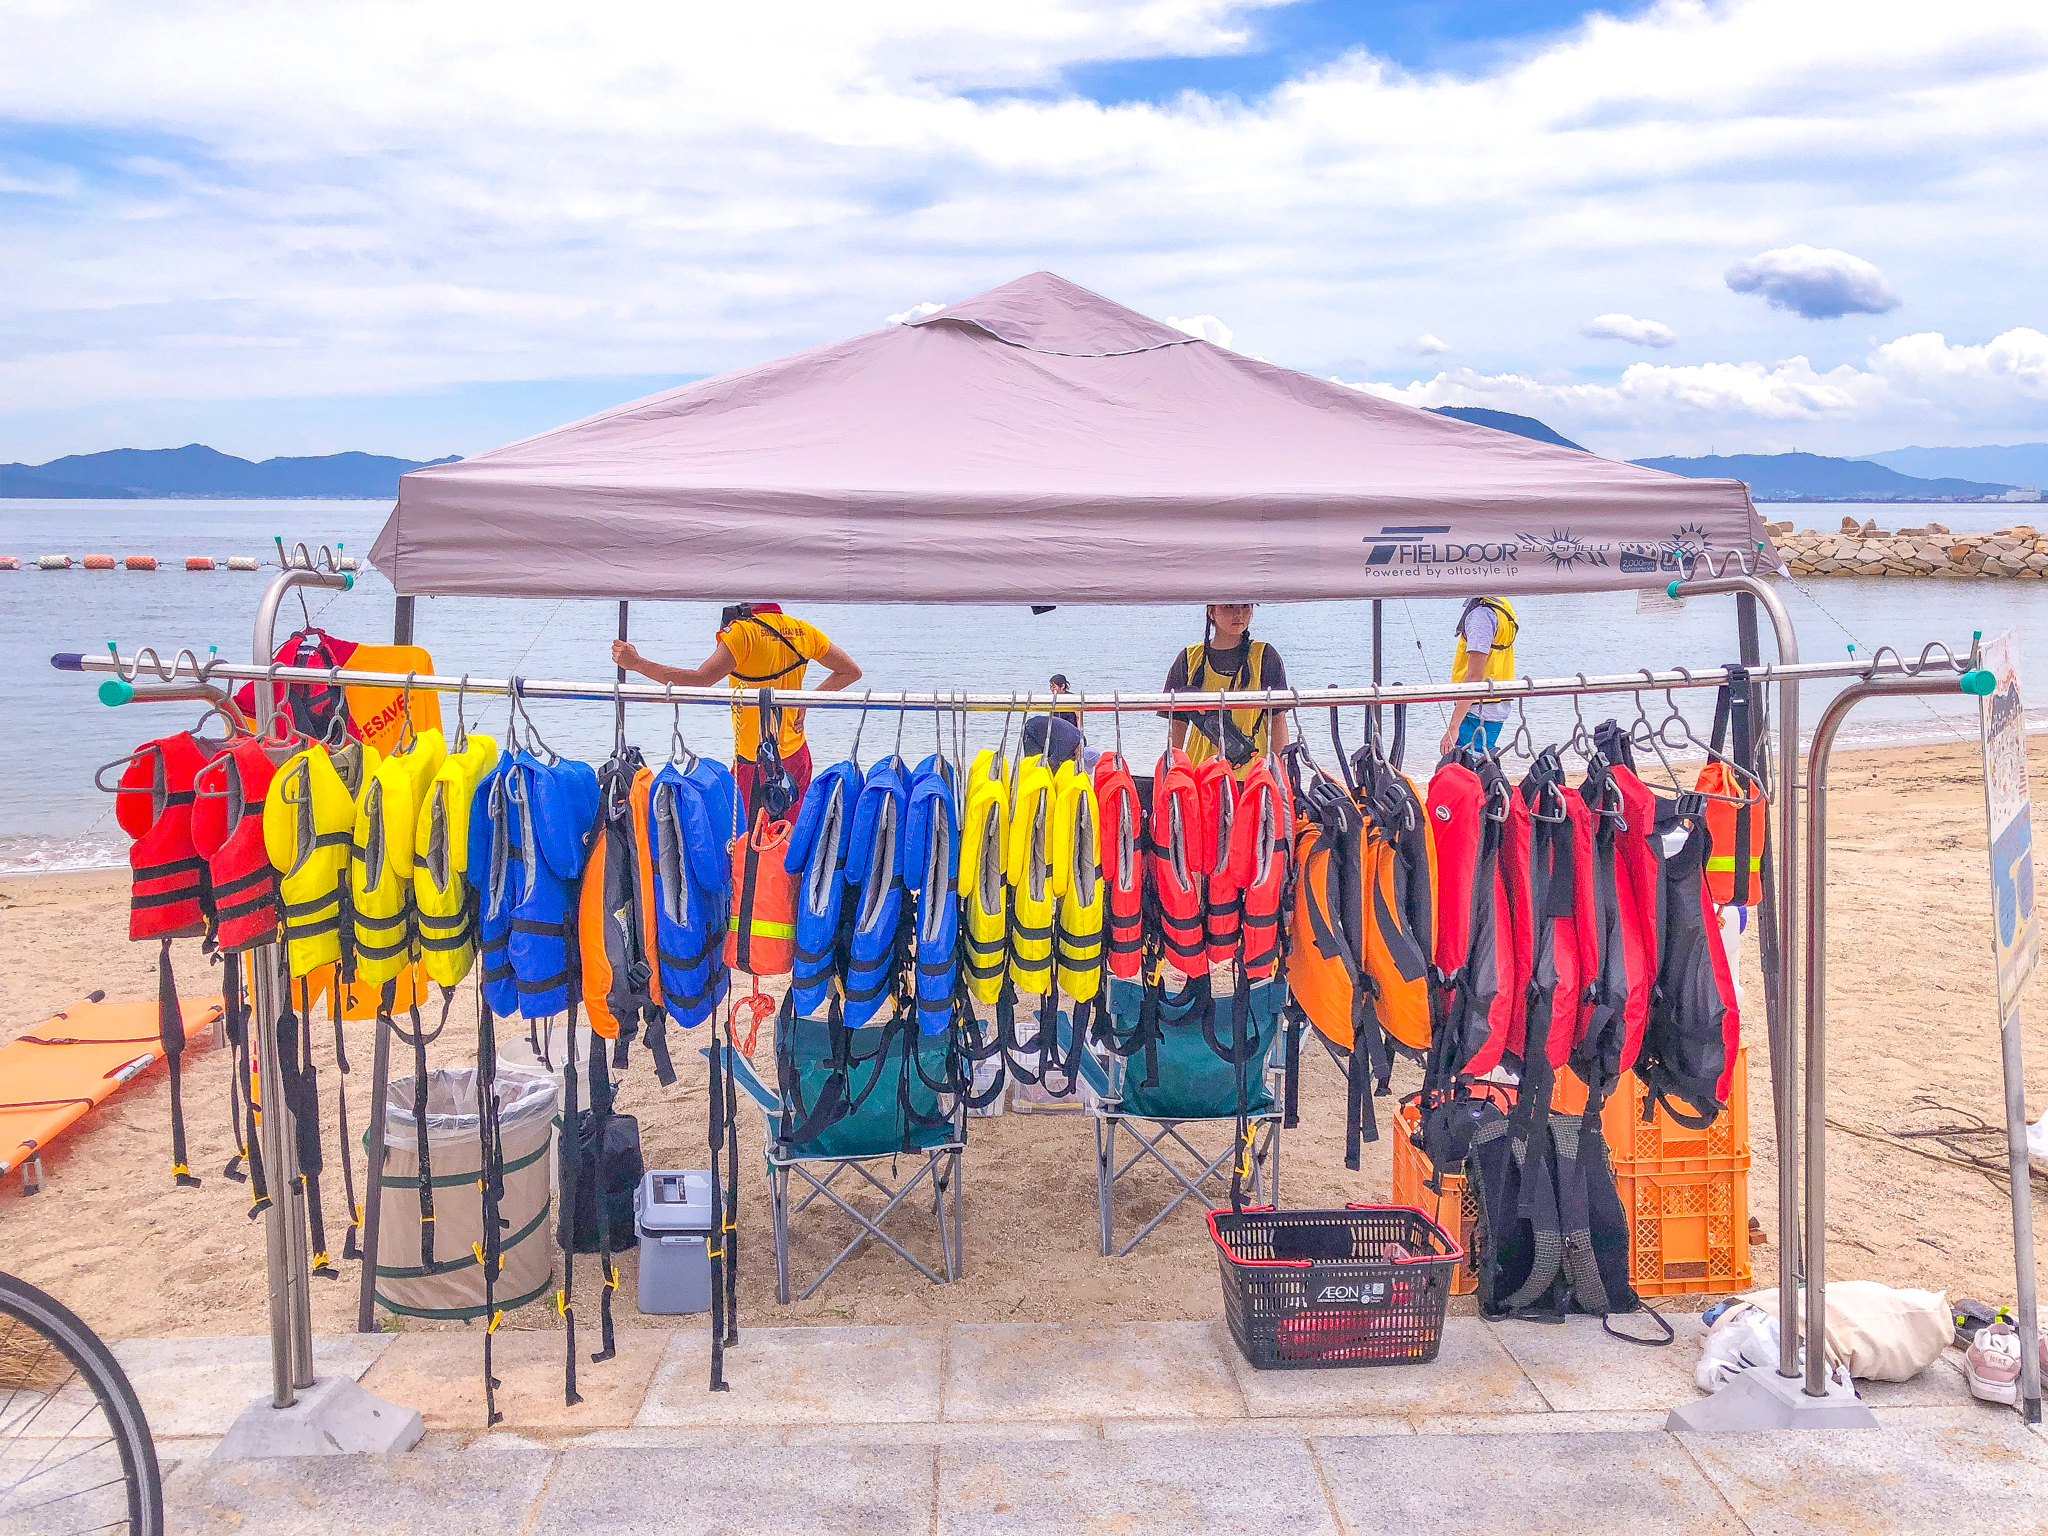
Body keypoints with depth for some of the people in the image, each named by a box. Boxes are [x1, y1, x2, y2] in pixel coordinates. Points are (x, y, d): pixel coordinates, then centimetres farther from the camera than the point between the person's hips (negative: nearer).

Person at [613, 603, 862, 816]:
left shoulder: (744, 631, -15)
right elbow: (851, 671, 14)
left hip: (754, 760, -7)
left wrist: (637, 663, -19)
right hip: (796, 755, 7)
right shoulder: (803, 631, 5)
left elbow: (700, 680, -24)